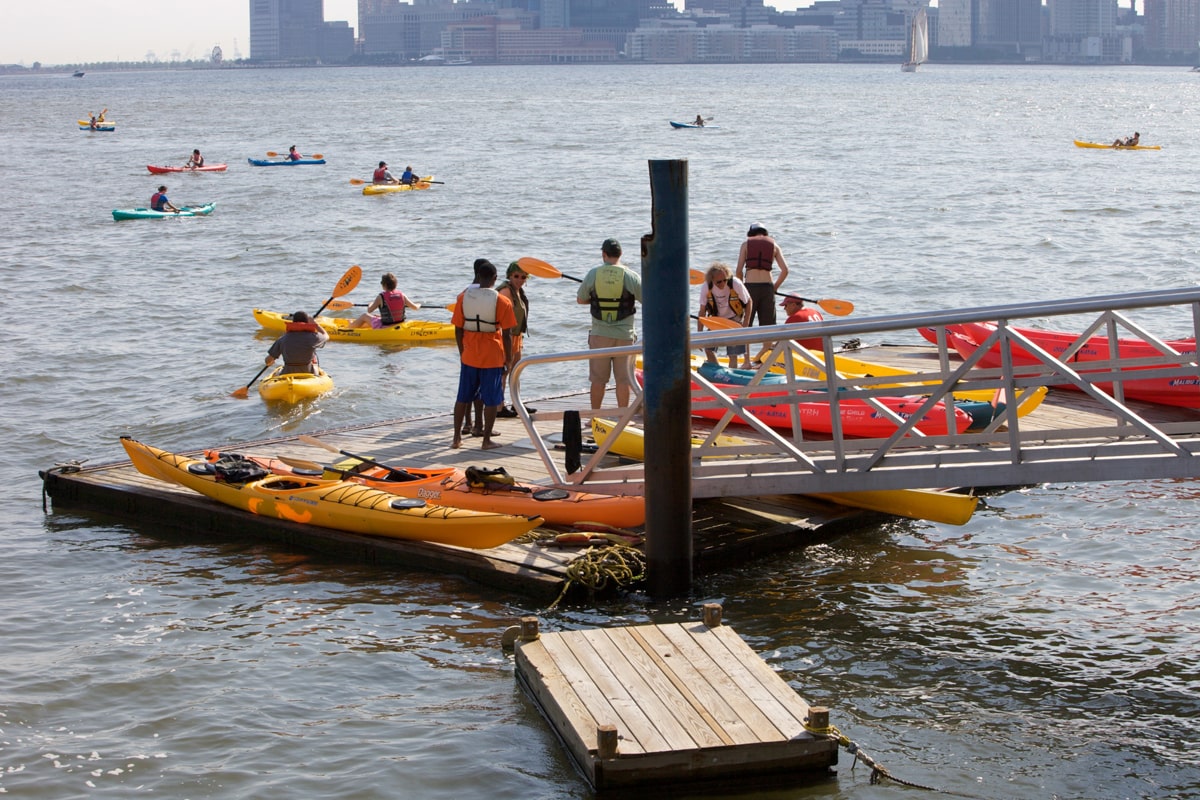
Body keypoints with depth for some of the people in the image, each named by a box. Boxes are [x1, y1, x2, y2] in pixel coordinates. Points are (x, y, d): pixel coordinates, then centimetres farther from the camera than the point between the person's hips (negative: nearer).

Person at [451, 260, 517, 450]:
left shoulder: (463, 297, -2)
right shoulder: (502, 302, -10)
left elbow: (458, 330, 2)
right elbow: (507, 334, -9)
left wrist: (462, 352, 14)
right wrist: (508, 360, 1)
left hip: (469, 356, 3)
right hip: (492, 358, -3)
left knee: (462, 398, 13)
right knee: (491, 400, 5)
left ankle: (457, 438, 16)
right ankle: (486, 440, 6)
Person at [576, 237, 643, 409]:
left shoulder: (593, 274, -3)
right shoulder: (631, 276, -7)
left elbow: (580, 299, 6)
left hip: (599, 334, 1)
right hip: (623, 335, -1)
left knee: (598, 378, 7)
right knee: (623, 378, 4)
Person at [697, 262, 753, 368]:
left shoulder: (736, 284, -24)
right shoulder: (706, 288, -18)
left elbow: (749, 302, -10)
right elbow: (702, 311, -8)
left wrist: (745, 324, -17)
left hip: (734, 320, -3)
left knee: (733, 354, -9)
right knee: (708, 347, -7)